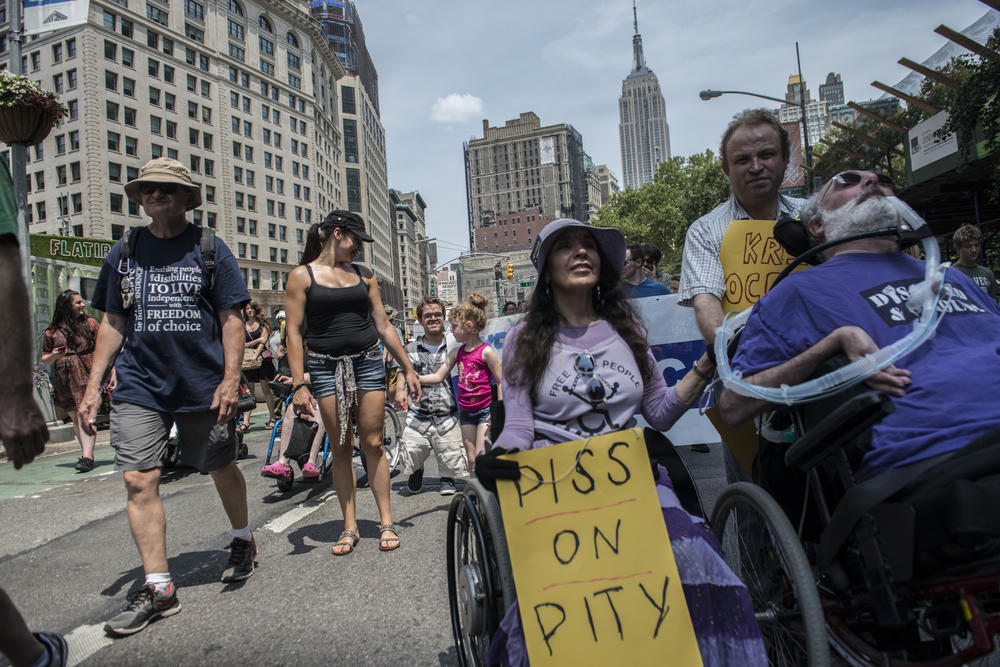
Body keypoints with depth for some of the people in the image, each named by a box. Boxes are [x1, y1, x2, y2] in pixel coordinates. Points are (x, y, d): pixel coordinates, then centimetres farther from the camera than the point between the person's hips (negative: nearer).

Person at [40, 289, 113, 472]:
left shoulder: (90, 324, 7)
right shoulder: (52, 332, 11)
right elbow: (44, 359, 17)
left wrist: (113, 371, -2)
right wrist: (54, 356, -6)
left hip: (87, 376, -3)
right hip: (64, 380, 3)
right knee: (75, 419, 9)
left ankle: (87, 457, -20)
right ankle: (86, 452, 20)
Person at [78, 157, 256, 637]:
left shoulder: (209, 248, 0)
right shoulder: (124, 252, 8)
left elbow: (231, 318, -3)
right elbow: (113, 323, 12)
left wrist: (230, 378, -12)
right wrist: (93, 385, 7)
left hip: (204, 385, -2)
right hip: (139, 385, 3)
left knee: (222, 469, 10)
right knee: (139, 481, -4)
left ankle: (243, 541, 36)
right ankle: (158, 588, 7)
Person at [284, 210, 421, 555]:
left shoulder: (363, 274, 13)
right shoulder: (302, 275, 2)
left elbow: (383, 325, 14)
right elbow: (294, 331, -3)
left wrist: (408, 368, 12)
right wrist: (299, 384, -11)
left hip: (368, 362, 2)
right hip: (326, 367, -2)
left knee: (372, 444, 1)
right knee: (340, 448, 3)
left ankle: (386, 522, 10)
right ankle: (349, 527, 13)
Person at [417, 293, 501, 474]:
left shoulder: (486, 351, -12)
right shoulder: (457, 353, 6)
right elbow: (439, 376, 10)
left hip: (485, 411, -6)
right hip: (466, 412, 6)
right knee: (471, 459, 9)